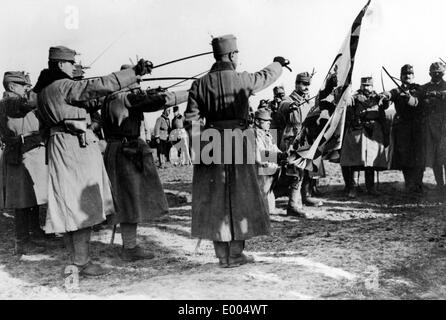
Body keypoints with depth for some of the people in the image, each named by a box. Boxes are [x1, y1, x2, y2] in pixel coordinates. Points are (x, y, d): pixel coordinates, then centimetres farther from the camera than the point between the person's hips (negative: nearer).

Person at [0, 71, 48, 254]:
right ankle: (22, 242, 2)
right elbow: (31, 102, -27)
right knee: (23, 201, -5)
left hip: (33, 154, 9)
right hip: (22, 156, -9)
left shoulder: (19, 103, 22)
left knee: (33, 198, 15)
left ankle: (35, 234, 25)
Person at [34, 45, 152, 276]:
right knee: (83, 206, -5)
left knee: (69, 206, 13)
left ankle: (75, 257, 23)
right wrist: (135, 72, -20)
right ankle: (81, 263, 0)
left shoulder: (44, 89, 15)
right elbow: (99, 85, -22)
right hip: (75, 147, -10)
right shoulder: (63, 86, -13)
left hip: (60, 147, 10)